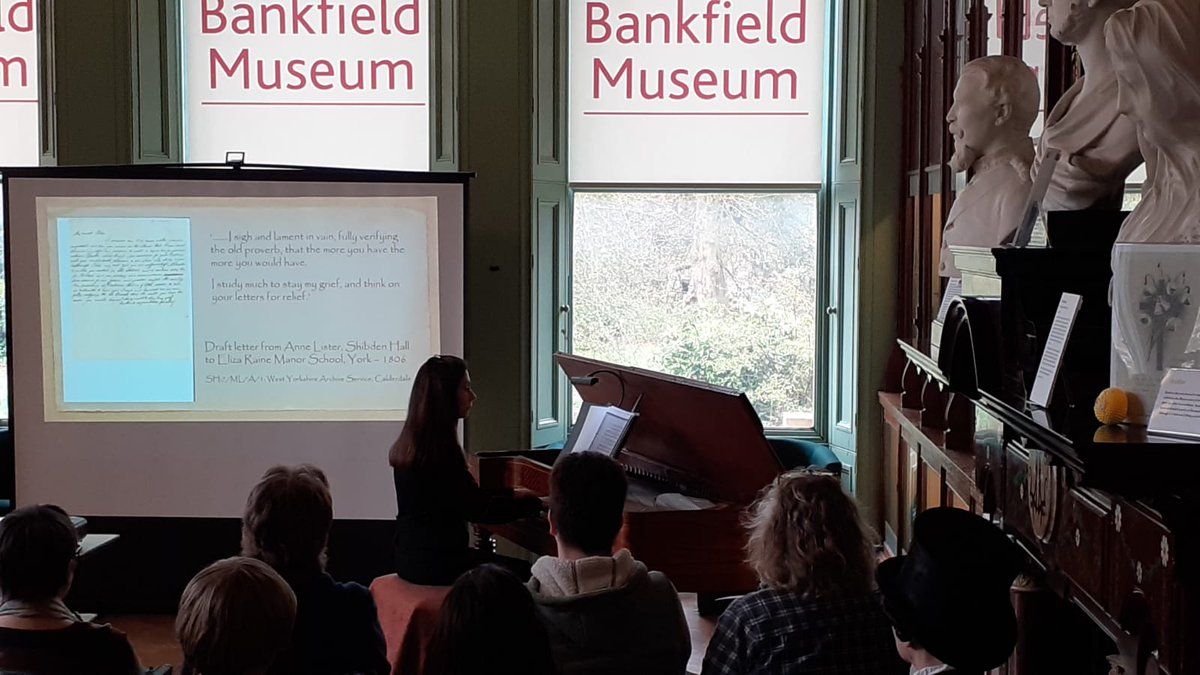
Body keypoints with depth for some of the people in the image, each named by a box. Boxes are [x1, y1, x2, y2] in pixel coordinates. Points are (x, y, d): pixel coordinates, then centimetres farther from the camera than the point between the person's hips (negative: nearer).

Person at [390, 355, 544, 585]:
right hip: (436, 563, -9)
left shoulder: (411, 446, 9)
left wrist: (516, 496, 18)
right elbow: (478, 510, -16)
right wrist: (534, 502, -6)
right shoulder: (441, 449, -20)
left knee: (516, 567, 21)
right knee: (523, 573, 1)